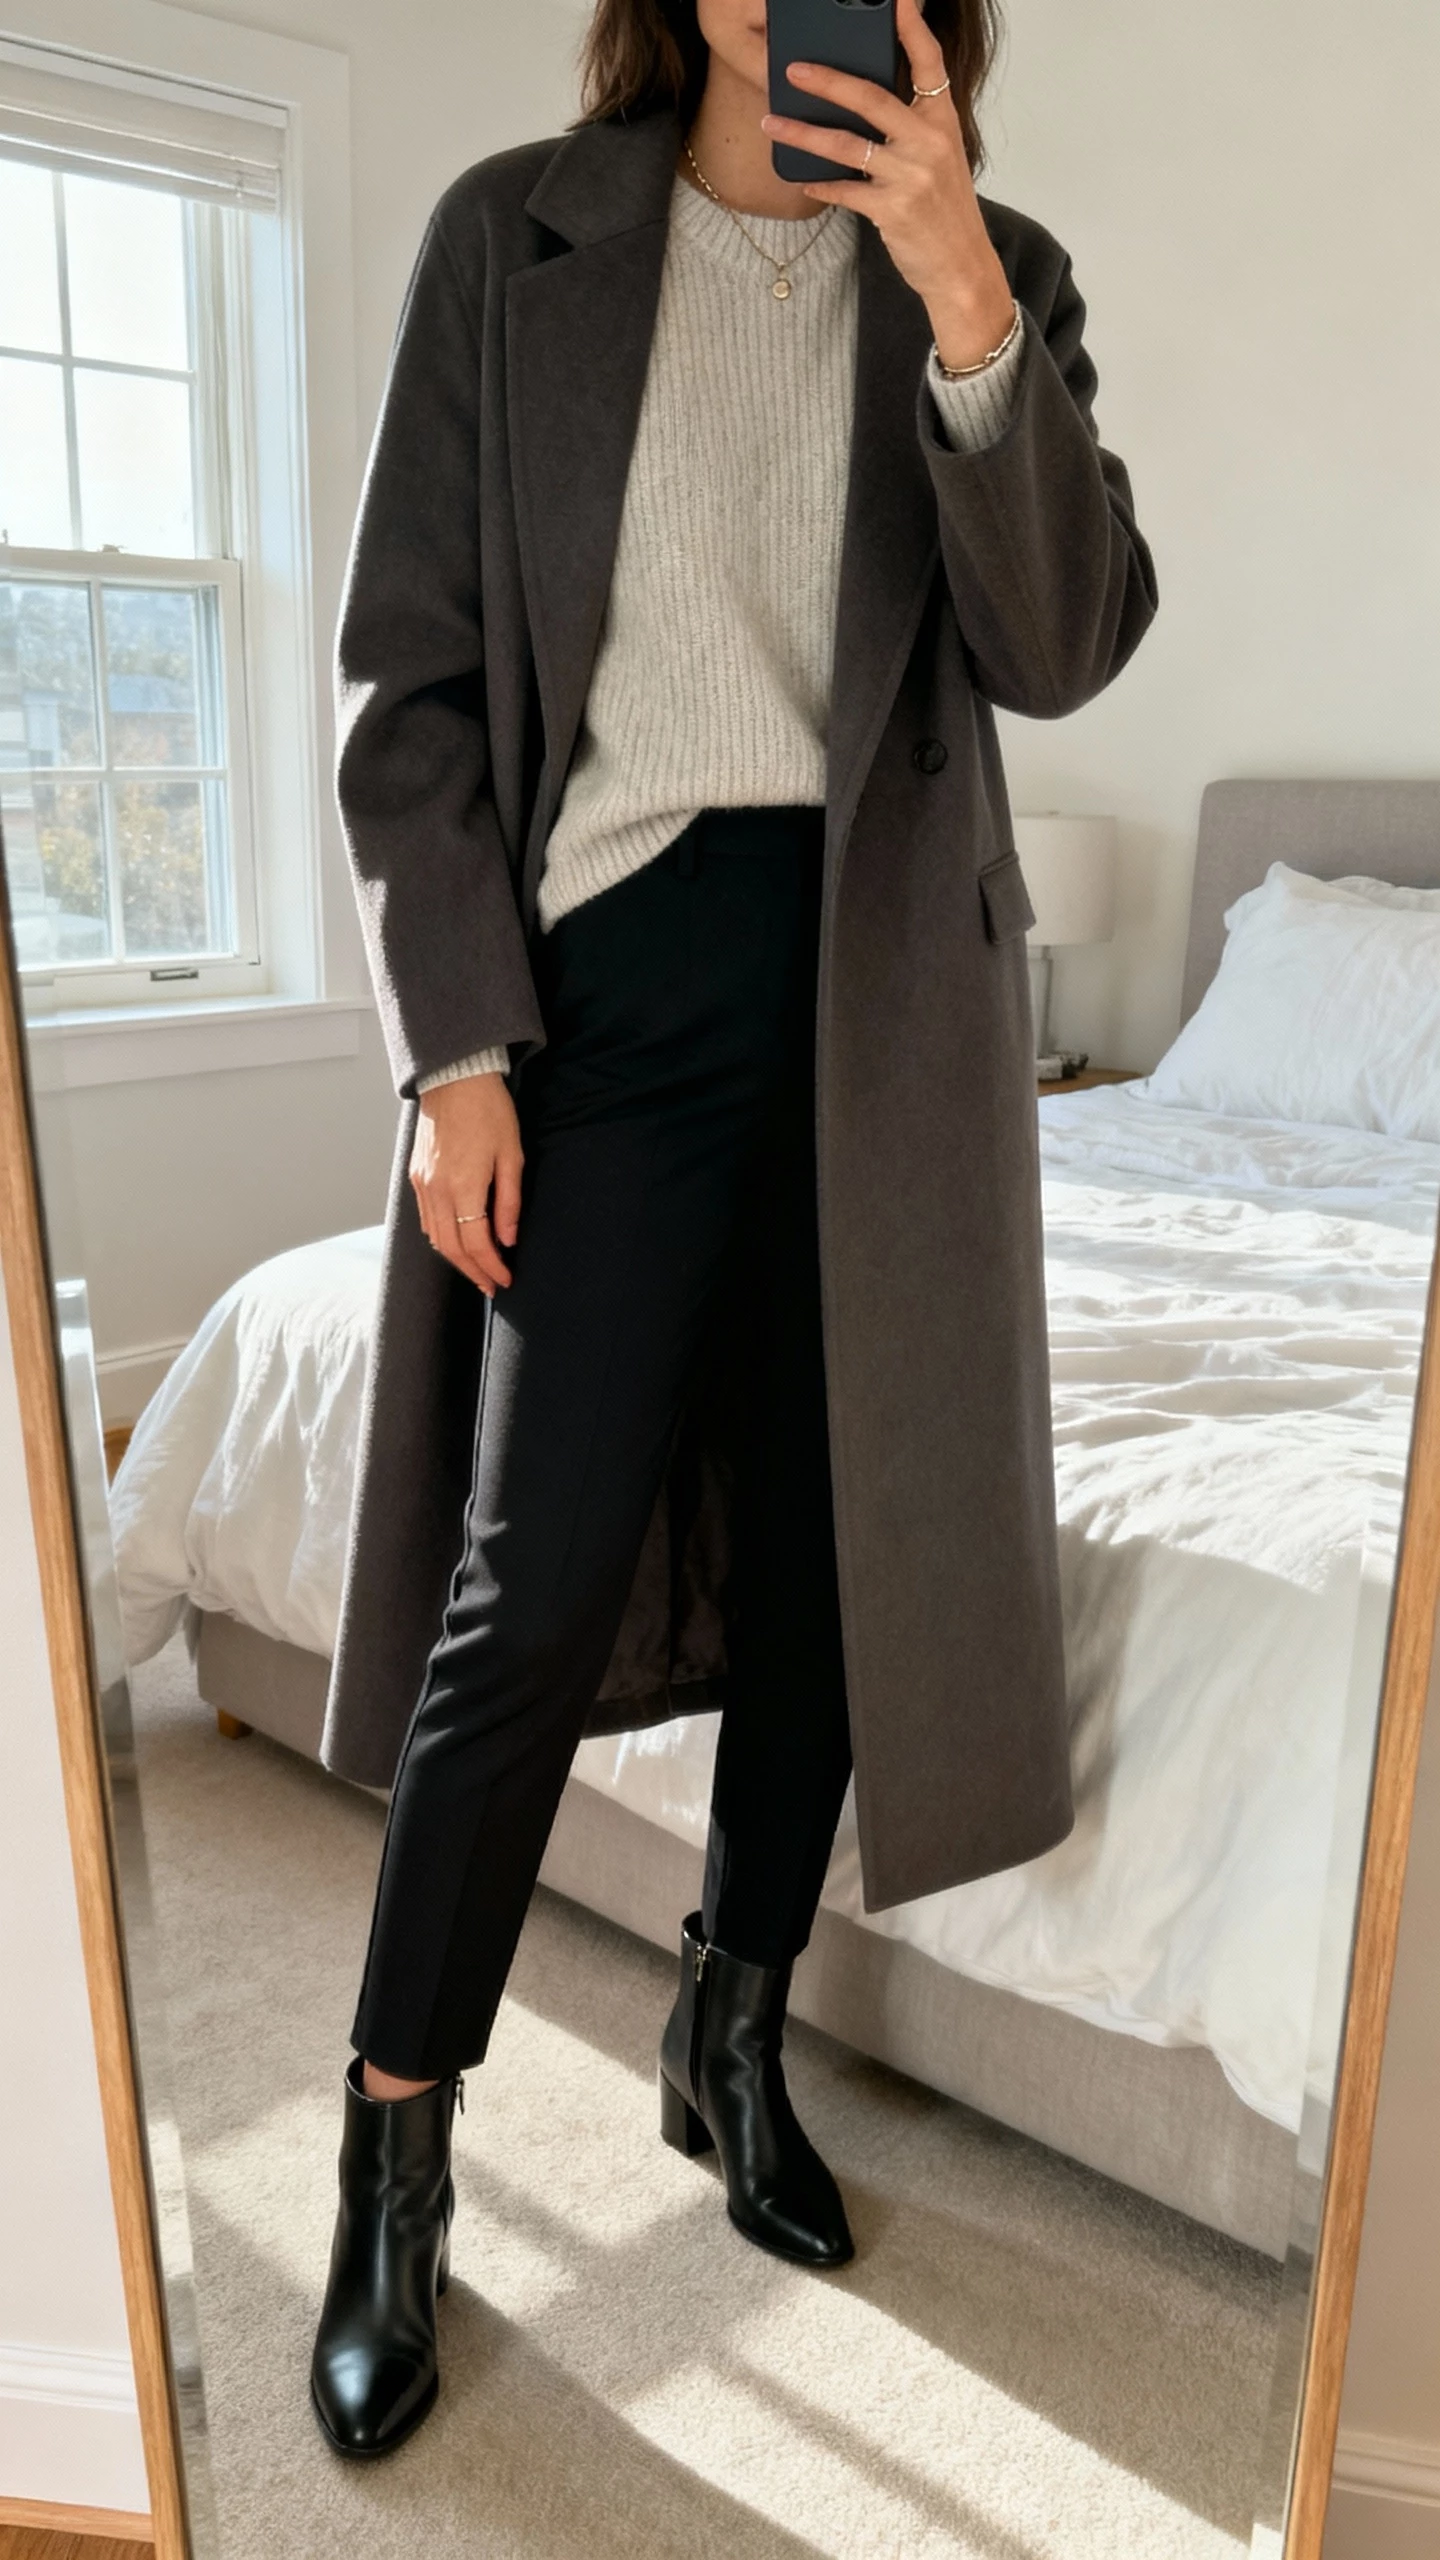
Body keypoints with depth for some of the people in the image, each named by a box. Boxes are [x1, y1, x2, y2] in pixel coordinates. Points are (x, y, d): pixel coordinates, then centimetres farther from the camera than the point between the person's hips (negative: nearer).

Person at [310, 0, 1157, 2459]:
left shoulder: (996, 272, 10)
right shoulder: (517, 234, 5)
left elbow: (1061, 643, -4)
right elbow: (409, 666, 0)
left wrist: (957, 300, -17)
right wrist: (460, 1038, -9)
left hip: (886, 990, 3)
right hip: (615, 963, -2)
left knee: (829, 1551, 8)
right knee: (537, 1585, -7)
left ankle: (731, 2036, 31)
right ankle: (394, 2147, 14)